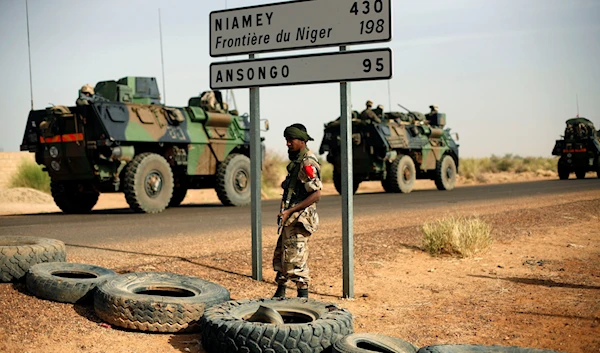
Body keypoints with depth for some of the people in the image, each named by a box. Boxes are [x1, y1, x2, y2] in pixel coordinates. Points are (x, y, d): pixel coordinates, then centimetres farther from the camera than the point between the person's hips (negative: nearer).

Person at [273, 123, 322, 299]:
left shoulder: (307, 163, -17)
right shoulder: (296, 160, 13)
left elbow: (316, 195, -23)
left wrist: (290, 211, -22)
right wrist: (286, 212, 14)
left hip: (299, 219, -10)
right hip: (290, 219, 10)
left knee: (295, 259, -5)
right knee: (280, 255, 18)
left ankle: (303, 298, 6)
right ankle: (279, 294, 31)